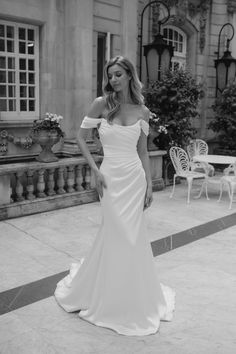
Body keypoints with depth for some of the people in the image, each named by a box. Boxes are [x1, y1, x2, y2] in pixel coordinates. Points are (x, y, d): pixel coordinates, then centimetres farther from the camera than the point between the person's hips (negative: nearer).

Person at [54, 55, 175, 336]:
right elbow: (80, 138, 2)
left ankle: (132, 299, 30)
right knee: (116, 236, 2)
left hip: (135, 177, 3)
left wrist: (149, 184, 5)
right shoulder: (102, 103, -2)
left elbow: (143, 151, 10)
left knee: (132, 237, 8)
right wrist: (95, 170, -7)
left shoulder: (142, 111, 6)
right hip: (111, 177, -2)